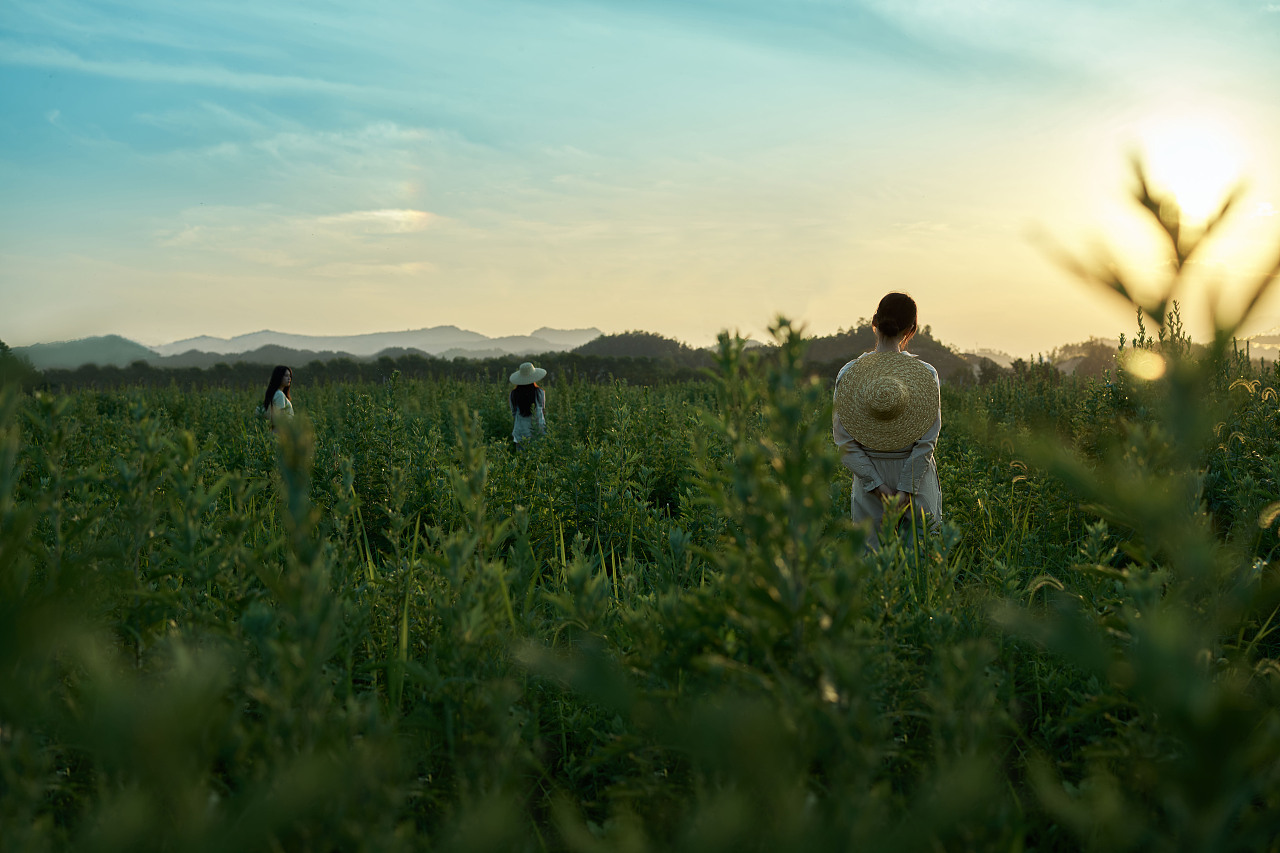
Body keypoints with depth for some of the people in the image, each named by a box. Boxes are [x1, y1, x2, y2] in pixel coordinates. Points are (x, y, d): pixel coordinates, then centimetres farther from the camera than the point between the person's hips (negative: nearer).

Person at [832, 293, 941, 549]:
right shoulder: (926, 374, -8)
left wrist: (877, 484, -8)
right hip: (917, 478, -1)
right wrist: (905, 488, -9)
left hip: (869, 475, 1)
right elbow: (927, 441, -10)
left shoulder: (848, 374, -7)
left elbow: (844, 441, -8)